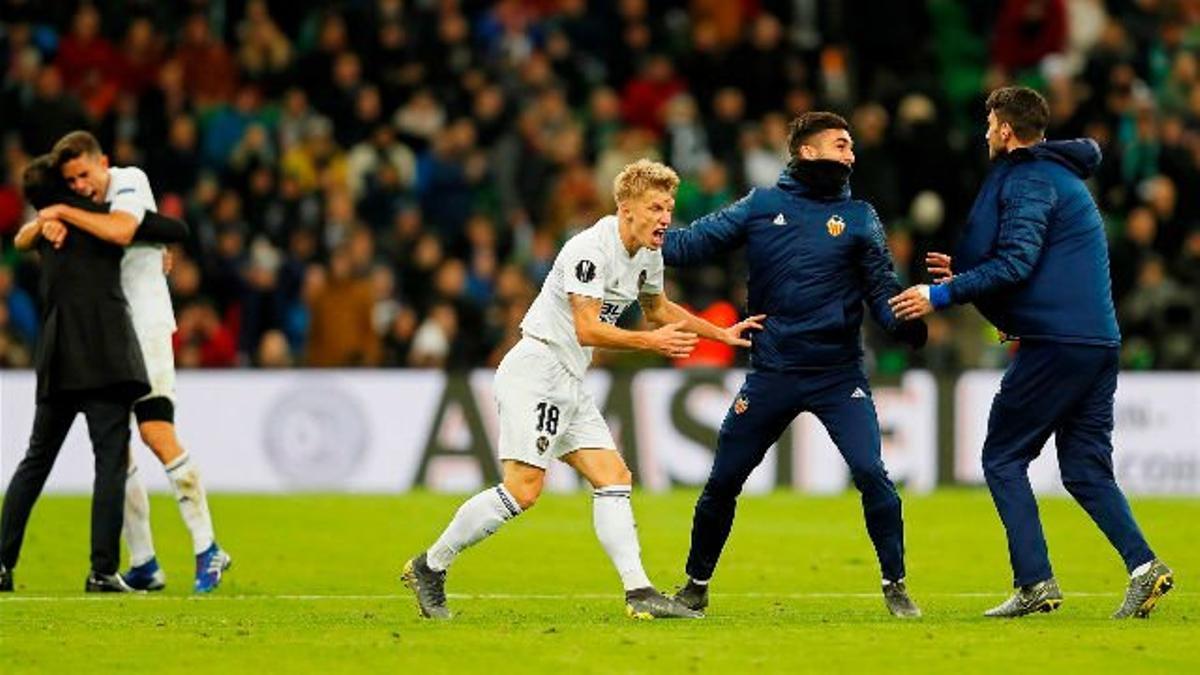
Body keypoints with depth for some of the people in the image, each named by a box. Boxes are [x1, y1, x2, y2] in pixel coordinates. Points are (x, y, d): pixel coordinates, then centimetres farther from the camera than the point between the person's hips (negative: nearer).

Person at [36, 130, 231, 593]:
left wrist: (64, 212, -18)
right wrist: (49, 224, -14)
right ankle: (143, 564, 6)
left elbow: (119, 229, -28)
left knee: (157, 433, -17)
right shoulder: (78, 204, 10)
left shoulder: (130, 182, -9)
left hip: (144, 325, -7)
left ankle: (207, 550, -11)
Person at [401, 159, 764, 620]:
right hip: (533, 371, -10)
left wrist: (719, 333, 27)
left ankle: (639, 594, -5)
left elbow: (658, 308, 31)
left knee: (614, 478, 0)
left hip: (569, 384, 10)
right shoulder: (592, 249, -19)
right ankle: (429, 568, -4)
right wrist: (651, 342, -27)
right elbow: (587, 329, -26)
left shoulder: (648, 255, 11)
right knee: (523, 489, -16)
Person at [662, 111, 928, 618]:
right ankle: (696, 585, 26)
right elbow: (691, 244, 3)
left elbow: (882, 287, -2)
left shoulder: (858, 217, 4)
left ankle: (895, 586, -3)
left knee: (870, 473, -17)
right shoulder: (761, 207, 4)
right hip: (771, 373, 1)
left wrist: (905, 322, -23)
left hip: (838, 375, -1)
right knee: (722, 481, 7)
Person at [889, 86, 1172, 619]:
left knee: (1002, 459, 0)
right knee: (1085, 471, 10)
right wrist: (966, 274, 29)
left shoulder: (1028, 180, -8)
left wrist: (943, 294, -14)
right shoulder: (1063, 177, 23)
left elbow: (1015, 264, -19)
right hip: (1099, 343, 9)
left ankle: (1035, 581, -8)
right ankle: (1143, 566, -7)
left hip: (1054, 344, -9)